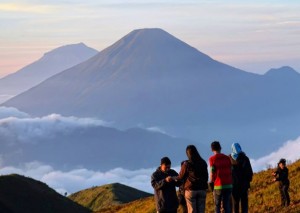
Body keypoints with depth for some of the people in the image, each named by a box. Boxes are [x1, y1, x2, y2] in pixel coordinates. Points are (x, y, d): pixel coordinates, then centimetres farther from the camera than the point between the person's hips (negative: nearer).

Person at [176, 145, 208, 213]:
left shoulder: (186, 164, -8)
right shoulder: (203, 163, 5)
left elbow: (181, 177, 1)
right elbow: (206, 177, 12)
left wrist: (175, 178, 21)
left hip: (190, 189, -4)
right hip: (202, 189, 4)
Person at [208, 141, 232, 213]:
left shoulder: (212, 159, -5)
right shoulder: (227, 158, 6)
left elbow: (212, 173, -8)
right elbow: (231, 171, 4)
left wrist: (211, 182, 8)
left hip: (218, 185, -3)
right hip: (228, 185, 3)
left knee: (217, 206, 8)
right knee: (226, 205, 10)